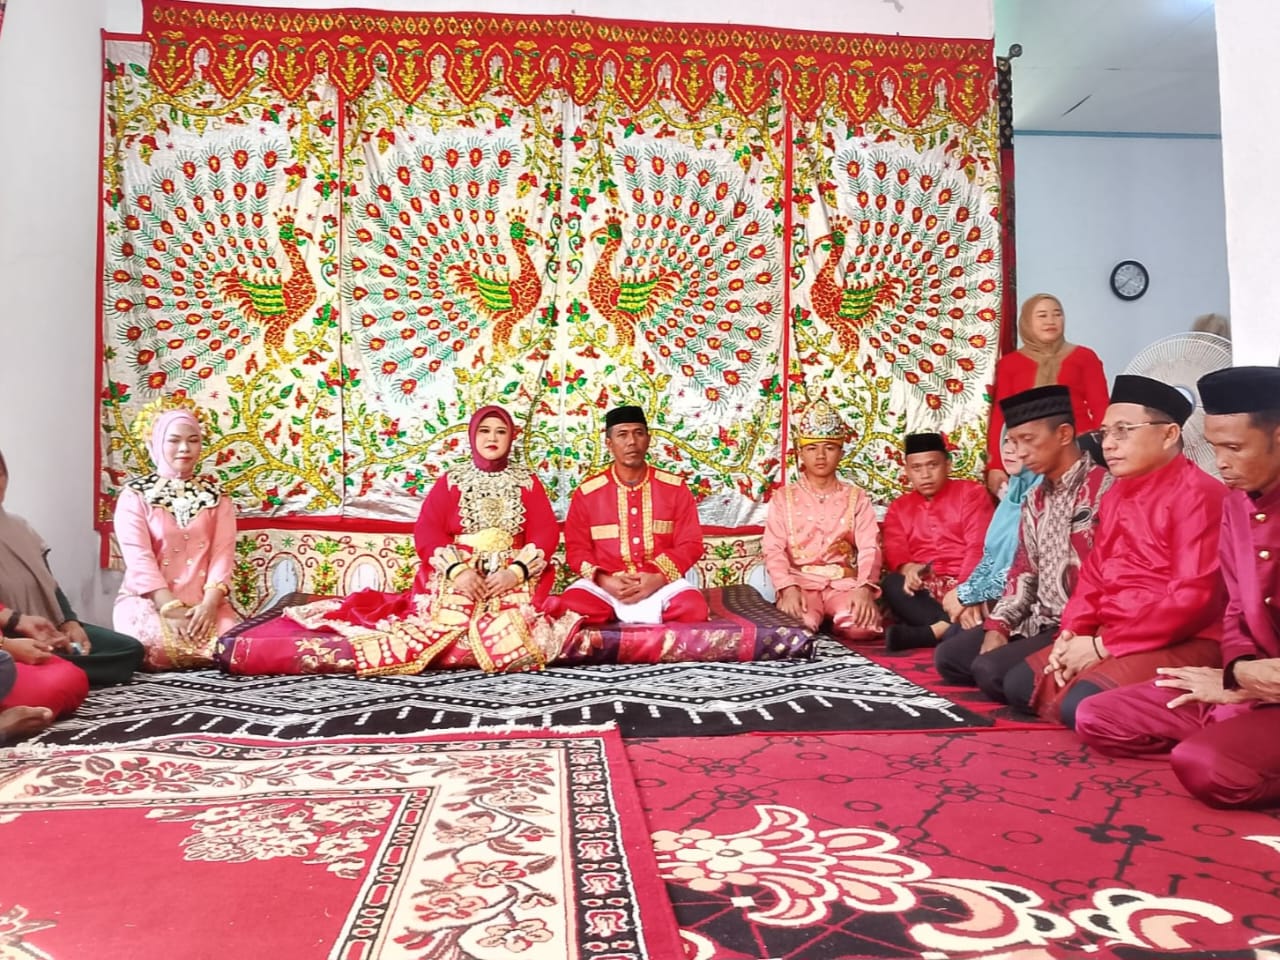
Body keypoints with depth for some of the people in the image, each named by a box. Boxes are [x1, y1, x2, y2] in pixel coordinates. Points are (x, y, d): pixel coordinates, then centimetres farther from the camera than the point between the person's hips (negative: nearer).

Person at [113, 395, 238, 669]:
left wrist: (209, 603, -17)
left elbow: (223, 554, 0)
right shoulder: (135, 495, 2)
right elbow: (139, 559, -8)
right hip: (148, 600, -2)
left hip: (203, 603, 2)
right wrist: (171, 609, -19)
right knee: (158, 645, -35)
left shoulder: (216, 496, 11)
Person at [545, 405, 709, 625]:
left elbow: (690, 543, 3)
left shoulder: (674, 487, 6)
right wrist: (604, 581, -14)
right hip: (605, 584, 0)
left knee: (695, 609, -32)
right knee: (566, 609, -31)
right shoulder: (587, 492, 6)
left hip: (662, 582, 1)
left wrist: (659, 577, -15)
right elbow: (576, 548, 5)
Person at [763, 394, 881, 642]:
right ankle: (818, 620, -1)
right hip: (800, 582, -1)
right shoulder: (784, 498, 9)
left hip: (843, 582, 2)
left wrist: (864, 588, -20)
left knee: (863, 627, -30)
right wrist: (788, 588, -20)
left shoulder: (856, 498, 12)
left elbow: (869, 548, -1)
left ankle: (834, 625, 1)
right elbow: (773, 550, -2)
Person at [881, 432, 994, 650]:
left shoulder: (971, 493, 8)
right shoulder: (899, 507, 19)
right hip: (924, 590, 2)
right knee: (892, 584, -31)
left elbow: (979, 548, -6)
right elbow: (894, 550, 2)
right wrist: (908, 568, -24)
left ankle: (924, 633, -39)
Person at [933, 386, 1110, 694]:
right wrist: (998, 625, 1)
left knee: (990, 670, -23)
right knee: (949, 656, 3)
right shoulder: (1035, 500, 13)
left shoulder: (1102, 489, -16)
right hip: (1038, 620, 9)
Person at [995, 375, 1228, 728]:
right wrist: (1070, 634, -3)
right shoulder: (1116, 495, 14)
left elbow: (1193, 598, -21)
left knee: (1080, 705, -29)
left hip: (1180, 644, -9)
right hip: (1108, 639, 9)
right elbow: (1094, 575, 15)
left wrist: (1103, 645, -18)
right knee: (1019, 683, 3)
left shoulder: (1198, 494, -14)